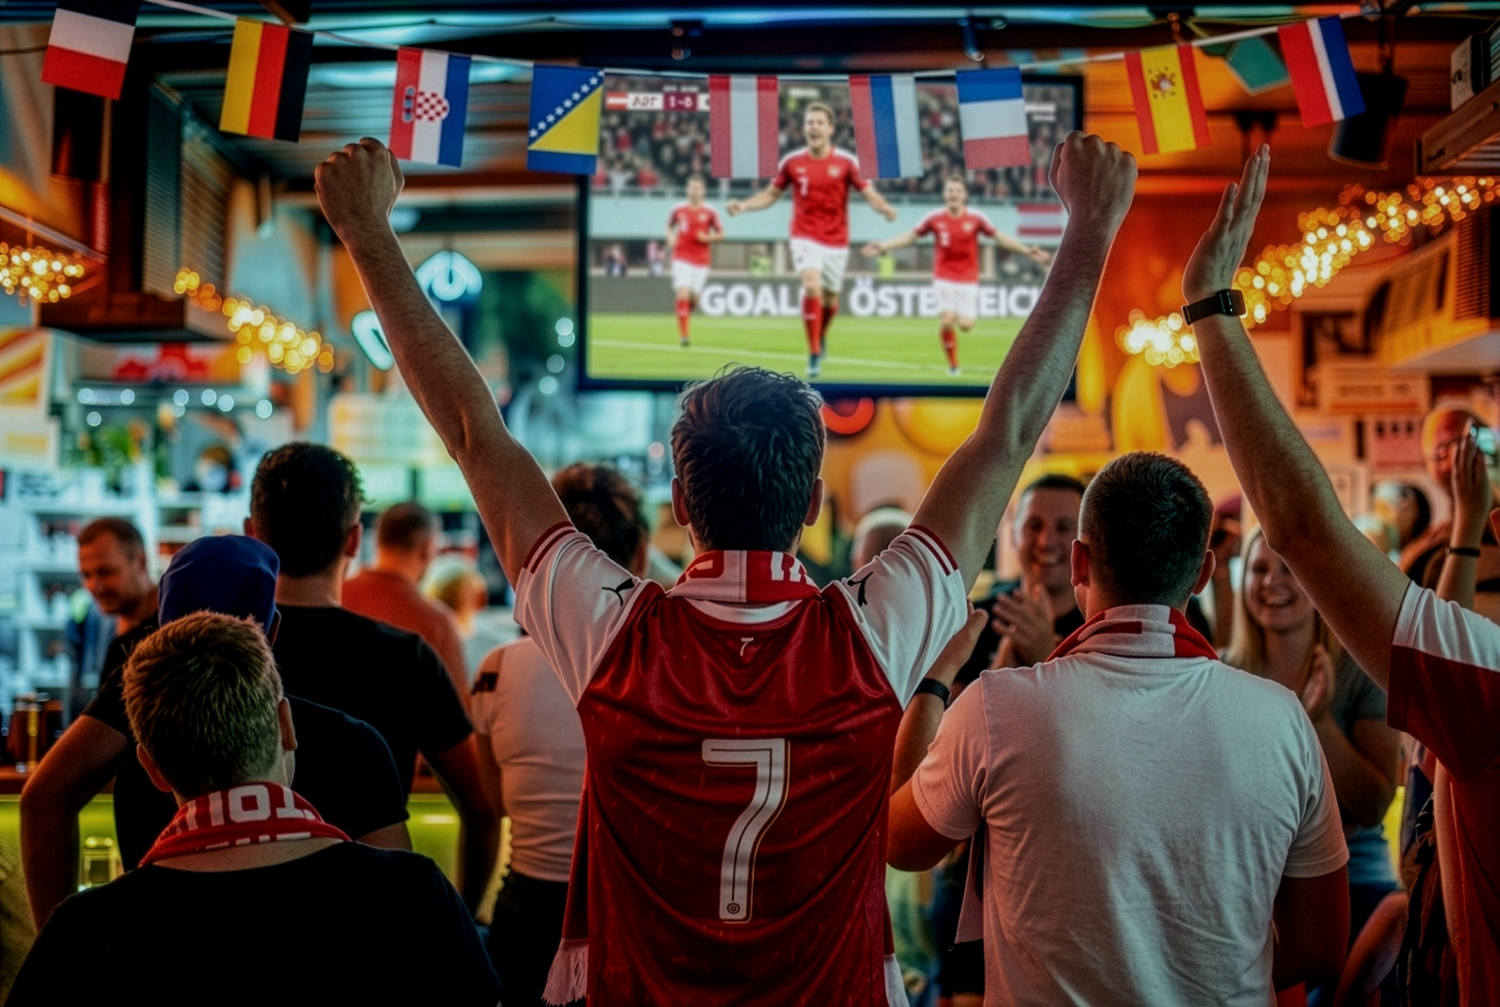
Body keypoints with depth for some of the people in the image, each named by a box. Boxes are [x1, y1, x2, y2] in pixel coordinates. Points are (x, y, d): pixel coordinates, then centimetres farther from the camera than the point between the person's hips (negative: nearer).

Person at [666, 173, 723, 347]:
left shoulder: (710, 212, 0)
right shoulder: (678, 210, 3)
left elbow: (720, 234, 6)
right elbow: (669, 226, 19)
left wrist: (708, 238, -13)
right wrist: (670, 238, -1)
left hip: (701, 260, 1)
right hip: (682, 258, -1)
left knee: (694, 298, 5)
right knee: (683, 294, -16)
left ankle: (686, 314, 40)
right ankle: (683, 334, -15)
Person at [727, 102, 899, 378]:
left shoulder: (846, 162, -5)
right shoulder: (792, 162, 0)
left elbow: (868, 192, -7)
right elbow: (771, 194, 11)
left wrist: (884, 208, -28)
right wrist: (744, 206, -3)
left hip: (836, 241, 1)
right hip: (805, 238, -1)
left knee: (830, 299, 11)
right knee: (812, 287, -23)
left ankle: (821, 336, 45)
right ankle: (814, 354, -16)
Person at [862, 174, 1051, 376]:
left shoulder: (976, 219, -3)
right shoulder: (934, 219, -3)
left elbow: (1000, 238, 5)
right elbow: (910, 236, 6)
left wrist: (1028, 252, 0)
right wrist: (883, 247, -2)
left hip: (968, 280, 1)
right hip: (944, 278, -1)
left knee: (965, 325, -10)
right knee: (947, 320, -19)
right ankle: (953, 364, 3)